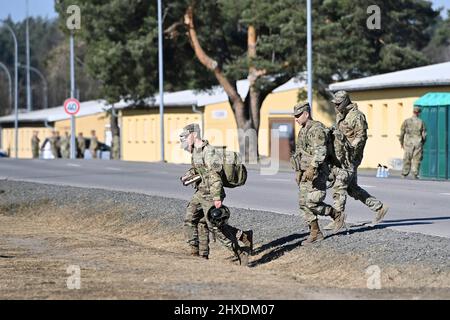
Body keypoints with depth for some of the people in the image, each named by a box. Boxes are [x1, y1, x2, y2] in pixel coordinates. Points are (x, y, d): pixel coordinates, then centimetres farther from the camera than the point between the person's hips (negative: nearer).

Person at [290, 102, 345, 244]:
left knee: (312, 203, -13)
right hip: (305, 174, 10)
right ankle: (315, 233, 8)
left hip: (316, 173, -10)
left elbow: (320, 151, -23)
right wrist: (300, 172, 24)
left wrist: (312, 168, -30)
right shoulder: (303, 130, 17)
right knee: (304, 204, 4)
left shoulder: (317, 128, -13)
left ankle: (337, 215, 6)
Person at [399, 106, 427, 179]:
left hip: (408, 143, 1)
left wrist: (401, 143, 12)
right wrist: (423, 143, 16)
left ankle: (404, 174, 10)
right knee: (416, 159, 3)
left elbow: (402, 133, 1)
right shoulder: (421, 122, -2)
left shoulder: (406, 121, -1)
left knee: (407, 159, 8)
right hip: (418, 143, -1)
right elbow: (424, 134, 1)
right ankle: (415, 174, -4)